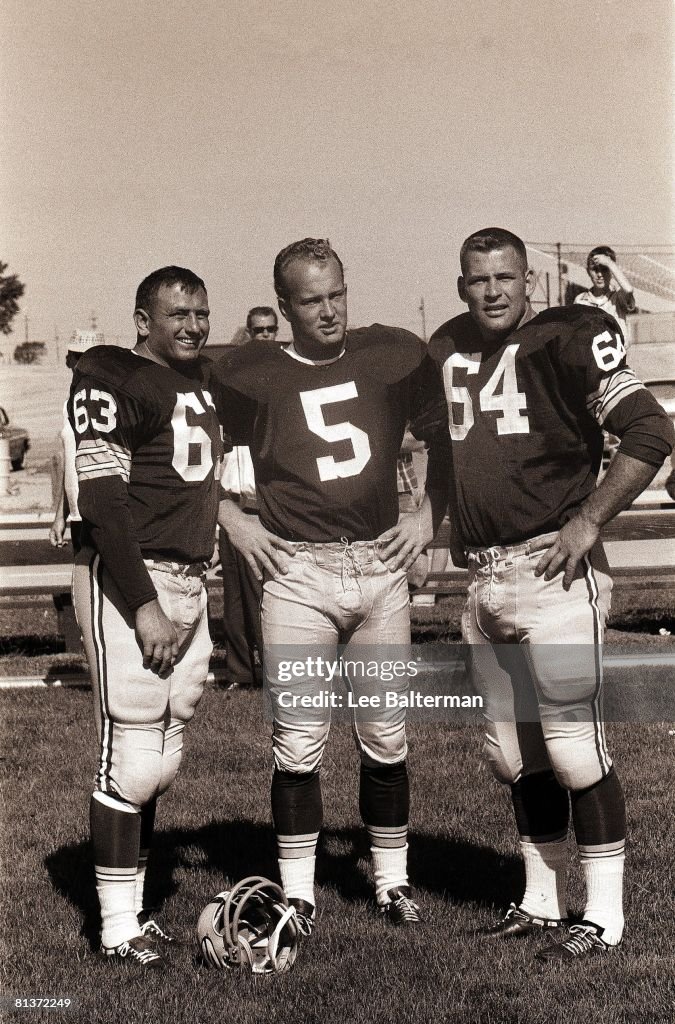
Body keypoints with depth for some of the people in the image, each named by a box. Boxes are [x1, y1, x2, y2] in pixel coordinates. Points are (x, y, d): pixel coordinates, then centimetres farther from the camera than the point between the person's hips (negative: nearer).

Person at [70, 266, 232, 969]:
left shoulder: (207, 382, 17)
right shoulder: (111, 380, -8)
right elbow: (102, 502, -14)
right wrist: (144, 603, -19)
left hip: (189, 582, 8)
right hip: (129, 581, -8)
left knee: (161, 761, 10)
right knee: (131, 760, -5)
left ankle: (131, 908, 21)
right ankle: (118, 929, 6)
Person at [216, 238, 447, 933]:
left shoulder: (392, 357, 8)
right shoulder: (250, 373, 2)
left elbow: (447, 439, 18)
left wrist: (428, 516, 9)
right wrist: (232, 521, 1)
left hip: (380, 565, 2)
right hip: (297, 573, -2)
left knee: (386, 736, 8)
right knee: (299, 740, -2)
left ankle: (391, 881, 22)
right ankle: (297, 891, 11)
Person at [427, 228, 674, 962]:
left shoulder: (564, 339, -7)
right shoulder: (447, 351, 13)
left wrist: (589, 521, -15)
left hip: (552, 568, -7)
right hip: (483, 578, 7)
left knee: (573, 747, -5)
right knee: (512, 754, 13)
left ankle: (604, 916, 8)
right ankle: (541, 903, 27)